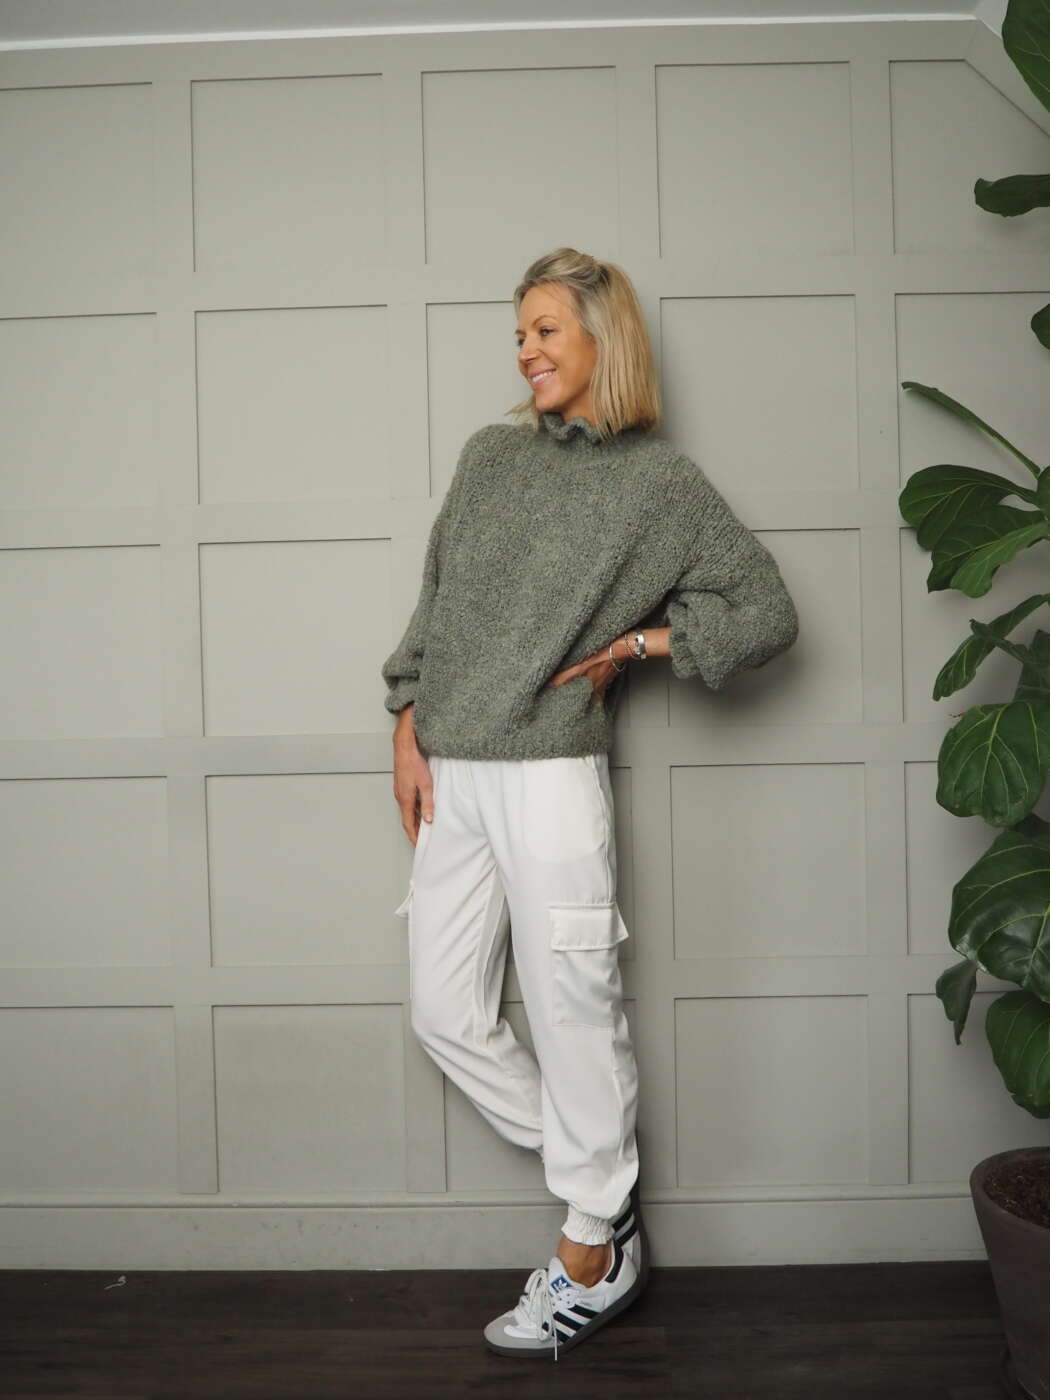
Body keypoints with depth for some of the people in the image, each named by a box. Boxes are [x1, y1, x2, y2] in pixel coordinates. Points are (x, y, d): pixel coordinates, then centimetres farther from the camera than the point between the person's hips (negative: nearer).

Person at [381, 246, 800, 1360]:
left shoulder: (660, 481, 0)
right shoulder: (489, 454, 14)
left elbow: (766, 612, 1)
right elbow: (434, 597, 16)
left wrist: (633, 645, -3)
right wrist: (408, 725, 8)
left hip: (549, 775, -6)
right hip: (451, 775, 6)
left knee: (572, 1015, 3)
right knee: (443, 1014, 8)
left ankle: (592, 1256, 23)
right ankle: (603, 1181, 26)